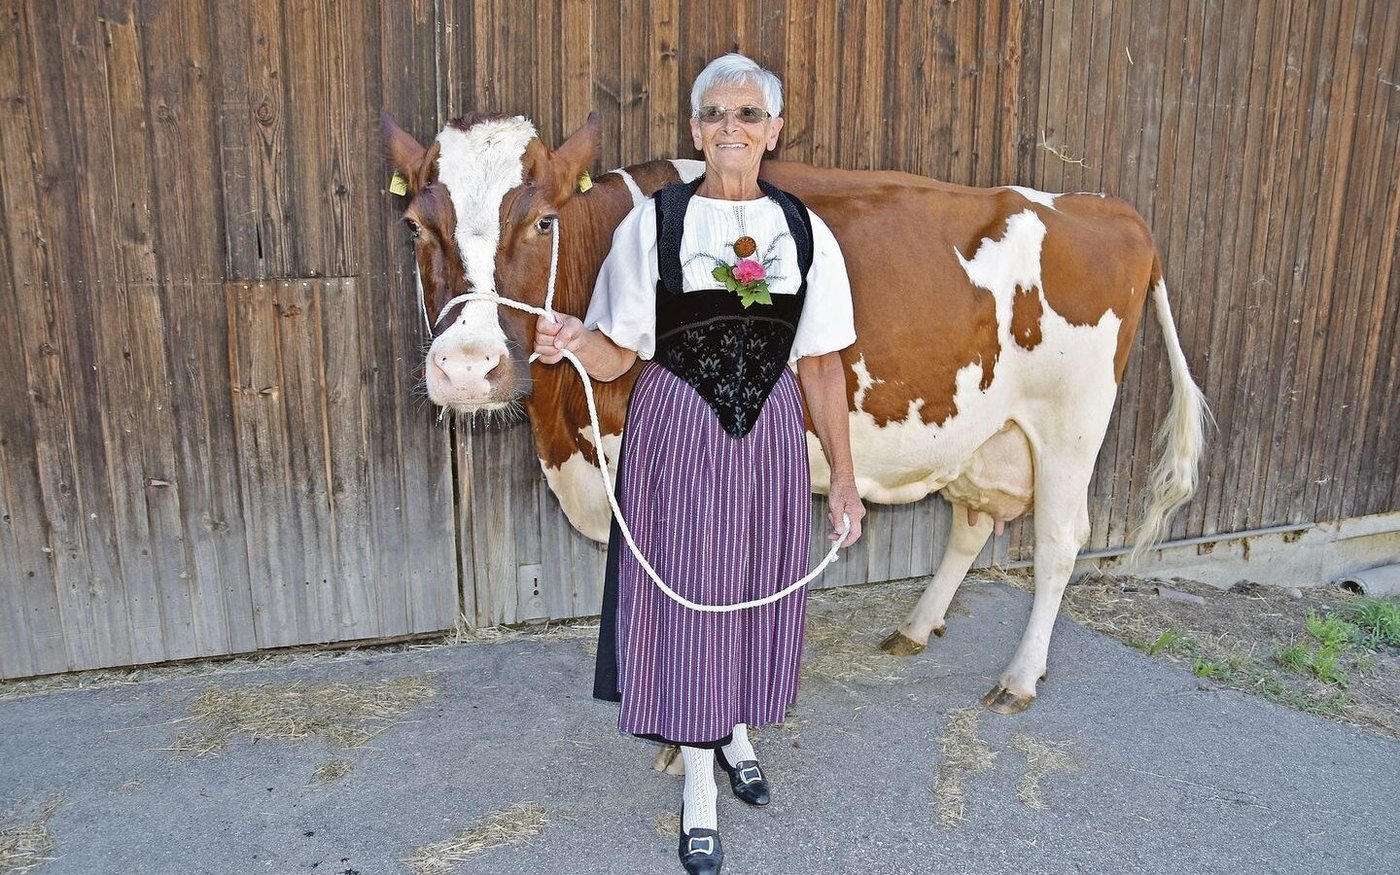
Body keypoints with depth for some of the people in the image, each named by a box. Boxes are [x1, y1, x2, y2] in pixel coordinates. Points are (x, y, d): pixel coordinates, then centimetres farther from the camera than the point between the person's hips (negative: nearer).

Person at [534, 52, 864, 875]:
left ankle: (738, 732, 42)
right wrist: (573, 343, -26)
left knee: (761, 590, 13)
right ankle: (699, 785, 24)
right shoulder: (652, 223, -3)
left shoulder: (805, 231, 2)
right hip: (676, 433, -2)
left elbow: (821, 366, 3)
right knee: (688, 596, 4)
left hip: (770, 437, 2)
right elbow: (618, 354, -3)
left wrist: (844, 477, 3)